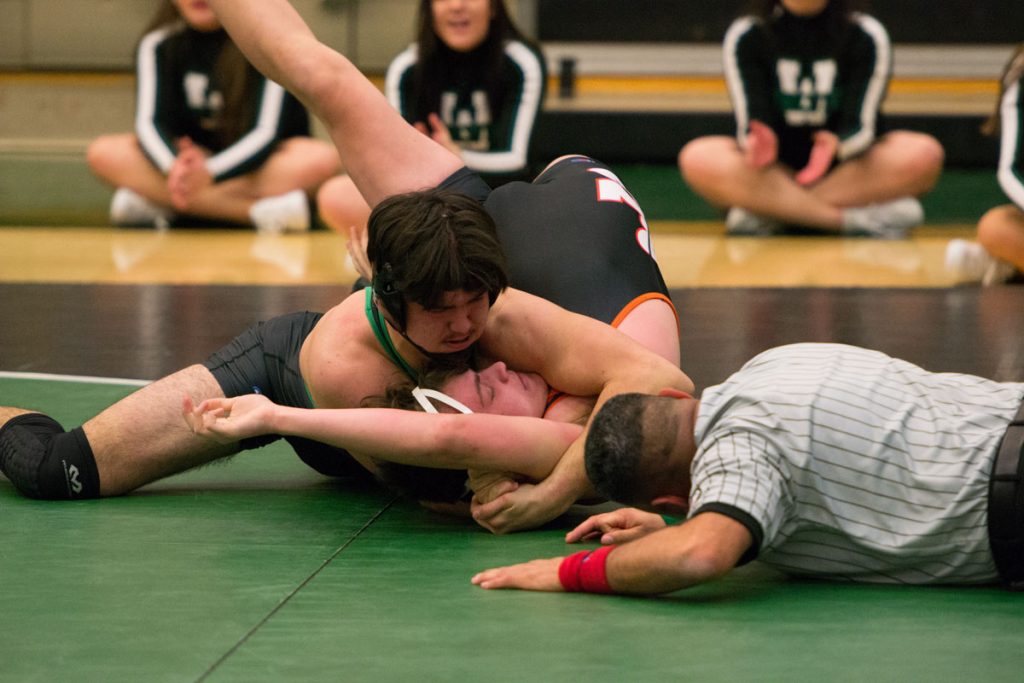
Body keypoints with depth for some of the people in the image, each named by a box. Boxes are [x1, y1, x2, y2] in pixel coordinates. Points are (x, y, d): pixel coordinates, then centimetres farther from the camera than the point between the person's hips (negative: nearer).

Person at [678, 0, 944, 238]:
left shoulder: (866, 36, -5)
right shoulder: (744, 37, -4)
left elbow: (861, 128, -12)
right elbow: (751, 126, -10)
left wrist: (836, 146, -35)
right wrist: (757, 145, -35)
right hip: (772, 172, 0)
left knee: (924, 154, -29)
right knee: (698, 159, -30)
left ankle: (770, 213, -28)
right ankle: (857, 218, -32)